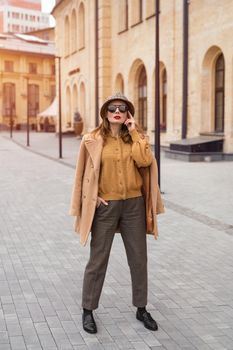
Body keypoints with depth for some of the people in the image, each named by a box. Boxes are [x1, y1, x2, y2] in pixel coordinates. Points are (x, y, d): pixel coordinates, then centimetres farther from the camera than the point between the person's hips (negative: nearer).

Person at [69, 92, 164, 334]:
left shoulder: (135, 137, 5)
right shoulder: (93, 139, -3)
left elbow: (144, 161, -14)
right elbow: (84, 173, 1)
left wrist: (134, 132, -10)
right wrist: (92, 197, -8)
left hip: (134, 205, 3)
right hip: (105, 206, -3)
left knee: (139, 258, 9)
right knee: (98, 260, 4)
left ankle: (141, 309, 25)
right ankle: (88, 311, 18)